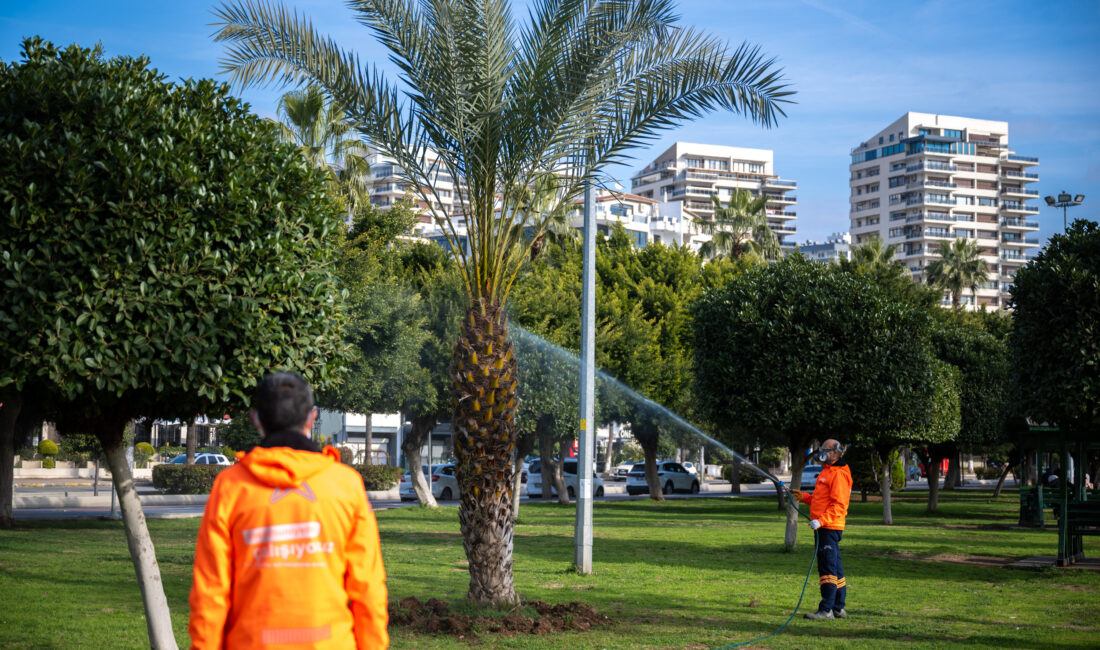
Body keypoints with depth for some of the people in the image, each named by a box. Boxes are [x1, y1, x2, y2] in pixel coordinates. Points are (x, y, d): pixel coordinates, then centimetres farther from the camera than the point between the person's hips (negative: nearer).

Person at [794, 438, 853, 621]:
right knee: (834, 567, 13)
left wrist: (821, 520, -27)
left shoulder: (838, 475, -13)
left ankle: (826, 609, -12)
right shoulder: (826, 472, 20)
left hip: (830, 528, -11)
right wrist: (804, 497, 16)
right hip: (822, 528, 11)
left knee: (828, 567, -11)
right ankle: (838, 607, 19)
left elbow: (839, 505, -20)